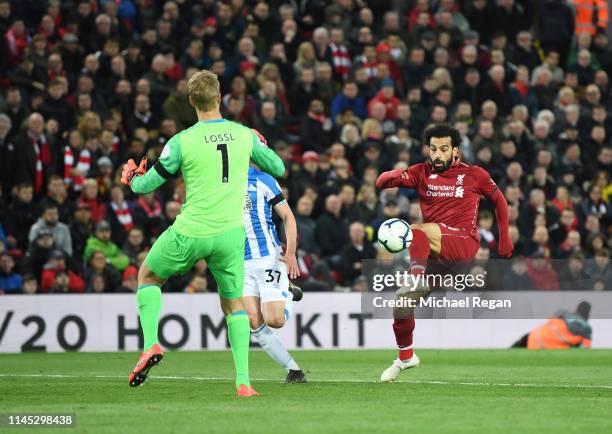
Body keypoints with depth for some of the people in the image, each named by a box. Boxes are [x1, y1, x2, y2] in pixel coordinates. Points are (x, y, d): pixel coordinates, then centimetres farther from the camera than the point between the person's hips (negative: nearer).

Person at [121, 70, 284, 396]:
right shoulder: (244, 135, -1)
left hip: (190, 233, -2)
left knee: (148, 275, 23)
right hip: (231, 233, 2)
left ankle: (151, 344, 6)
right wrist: (258, 145, 32)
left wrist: (131, 176, 22)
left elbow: (146, 185, -1)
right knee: (234, 303, 16)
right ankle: (243, 381, 6)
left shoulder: (182, 142, -9)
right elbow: (278, 168, 13)